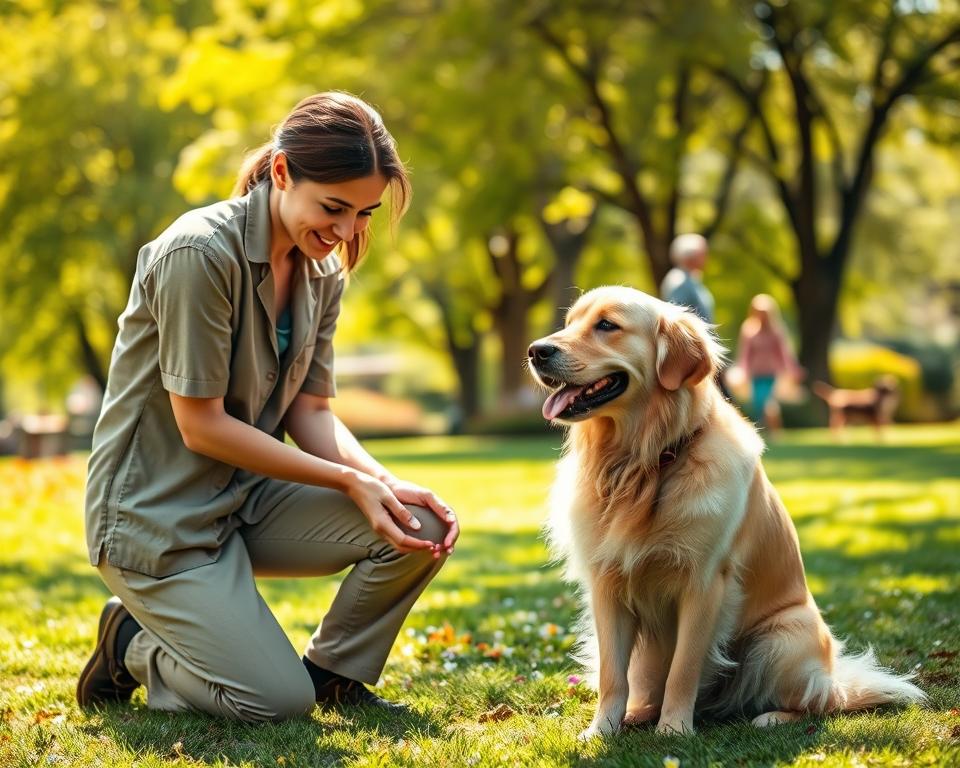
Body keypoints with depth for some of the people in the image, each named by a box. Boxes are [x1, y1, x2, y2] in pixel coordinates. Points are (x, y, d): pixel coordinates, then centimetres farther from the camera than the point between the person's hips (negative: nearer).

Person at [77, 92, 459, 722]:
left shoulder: (322, 272, 3)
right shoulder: (200, 252, -22)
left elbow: (310, 413, 3)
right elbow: (201, 426, -21)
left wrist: (386, 483, -16)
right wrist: (349, 481, -19)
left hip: (248, 497, 7)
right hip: (158, 513, -7)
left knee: (421, 528, -13)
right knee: (281, 701, -15)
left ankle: (336, 672, 11)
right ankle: (133, 647, 12)